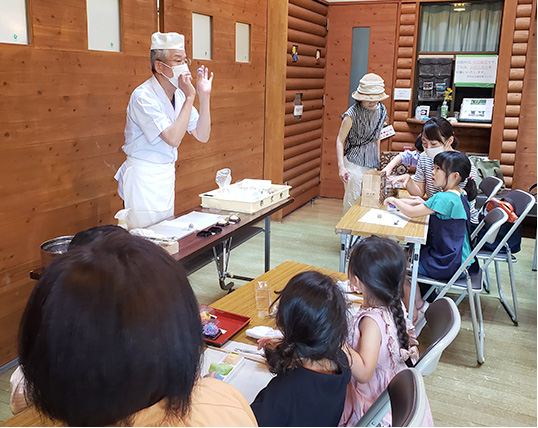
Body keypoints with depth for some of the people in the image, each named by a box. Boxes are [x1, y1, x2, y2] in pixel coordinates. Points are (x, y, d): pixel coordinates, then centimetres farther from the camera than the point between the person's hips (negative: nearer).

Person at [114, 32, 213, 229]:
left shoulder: (179, 94, 5)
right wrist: (189, 98, -21)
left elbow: (202, 136, 3)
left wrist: (204, 96, -6)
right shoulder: (143, 97, -18)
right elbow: (173, 138, -26)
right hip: (143, 179, -8)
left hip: (166, 175, 8)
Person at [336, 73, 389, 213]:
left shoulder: (381, 110, 2)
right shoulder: (352, 114, -17)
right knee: (352, 199, -1)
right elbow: (340, 140, -13)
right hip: (354, 161, -6)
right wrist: (341, 166, -21)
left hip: (372, 161, 6)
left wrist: (378, 159, 17)